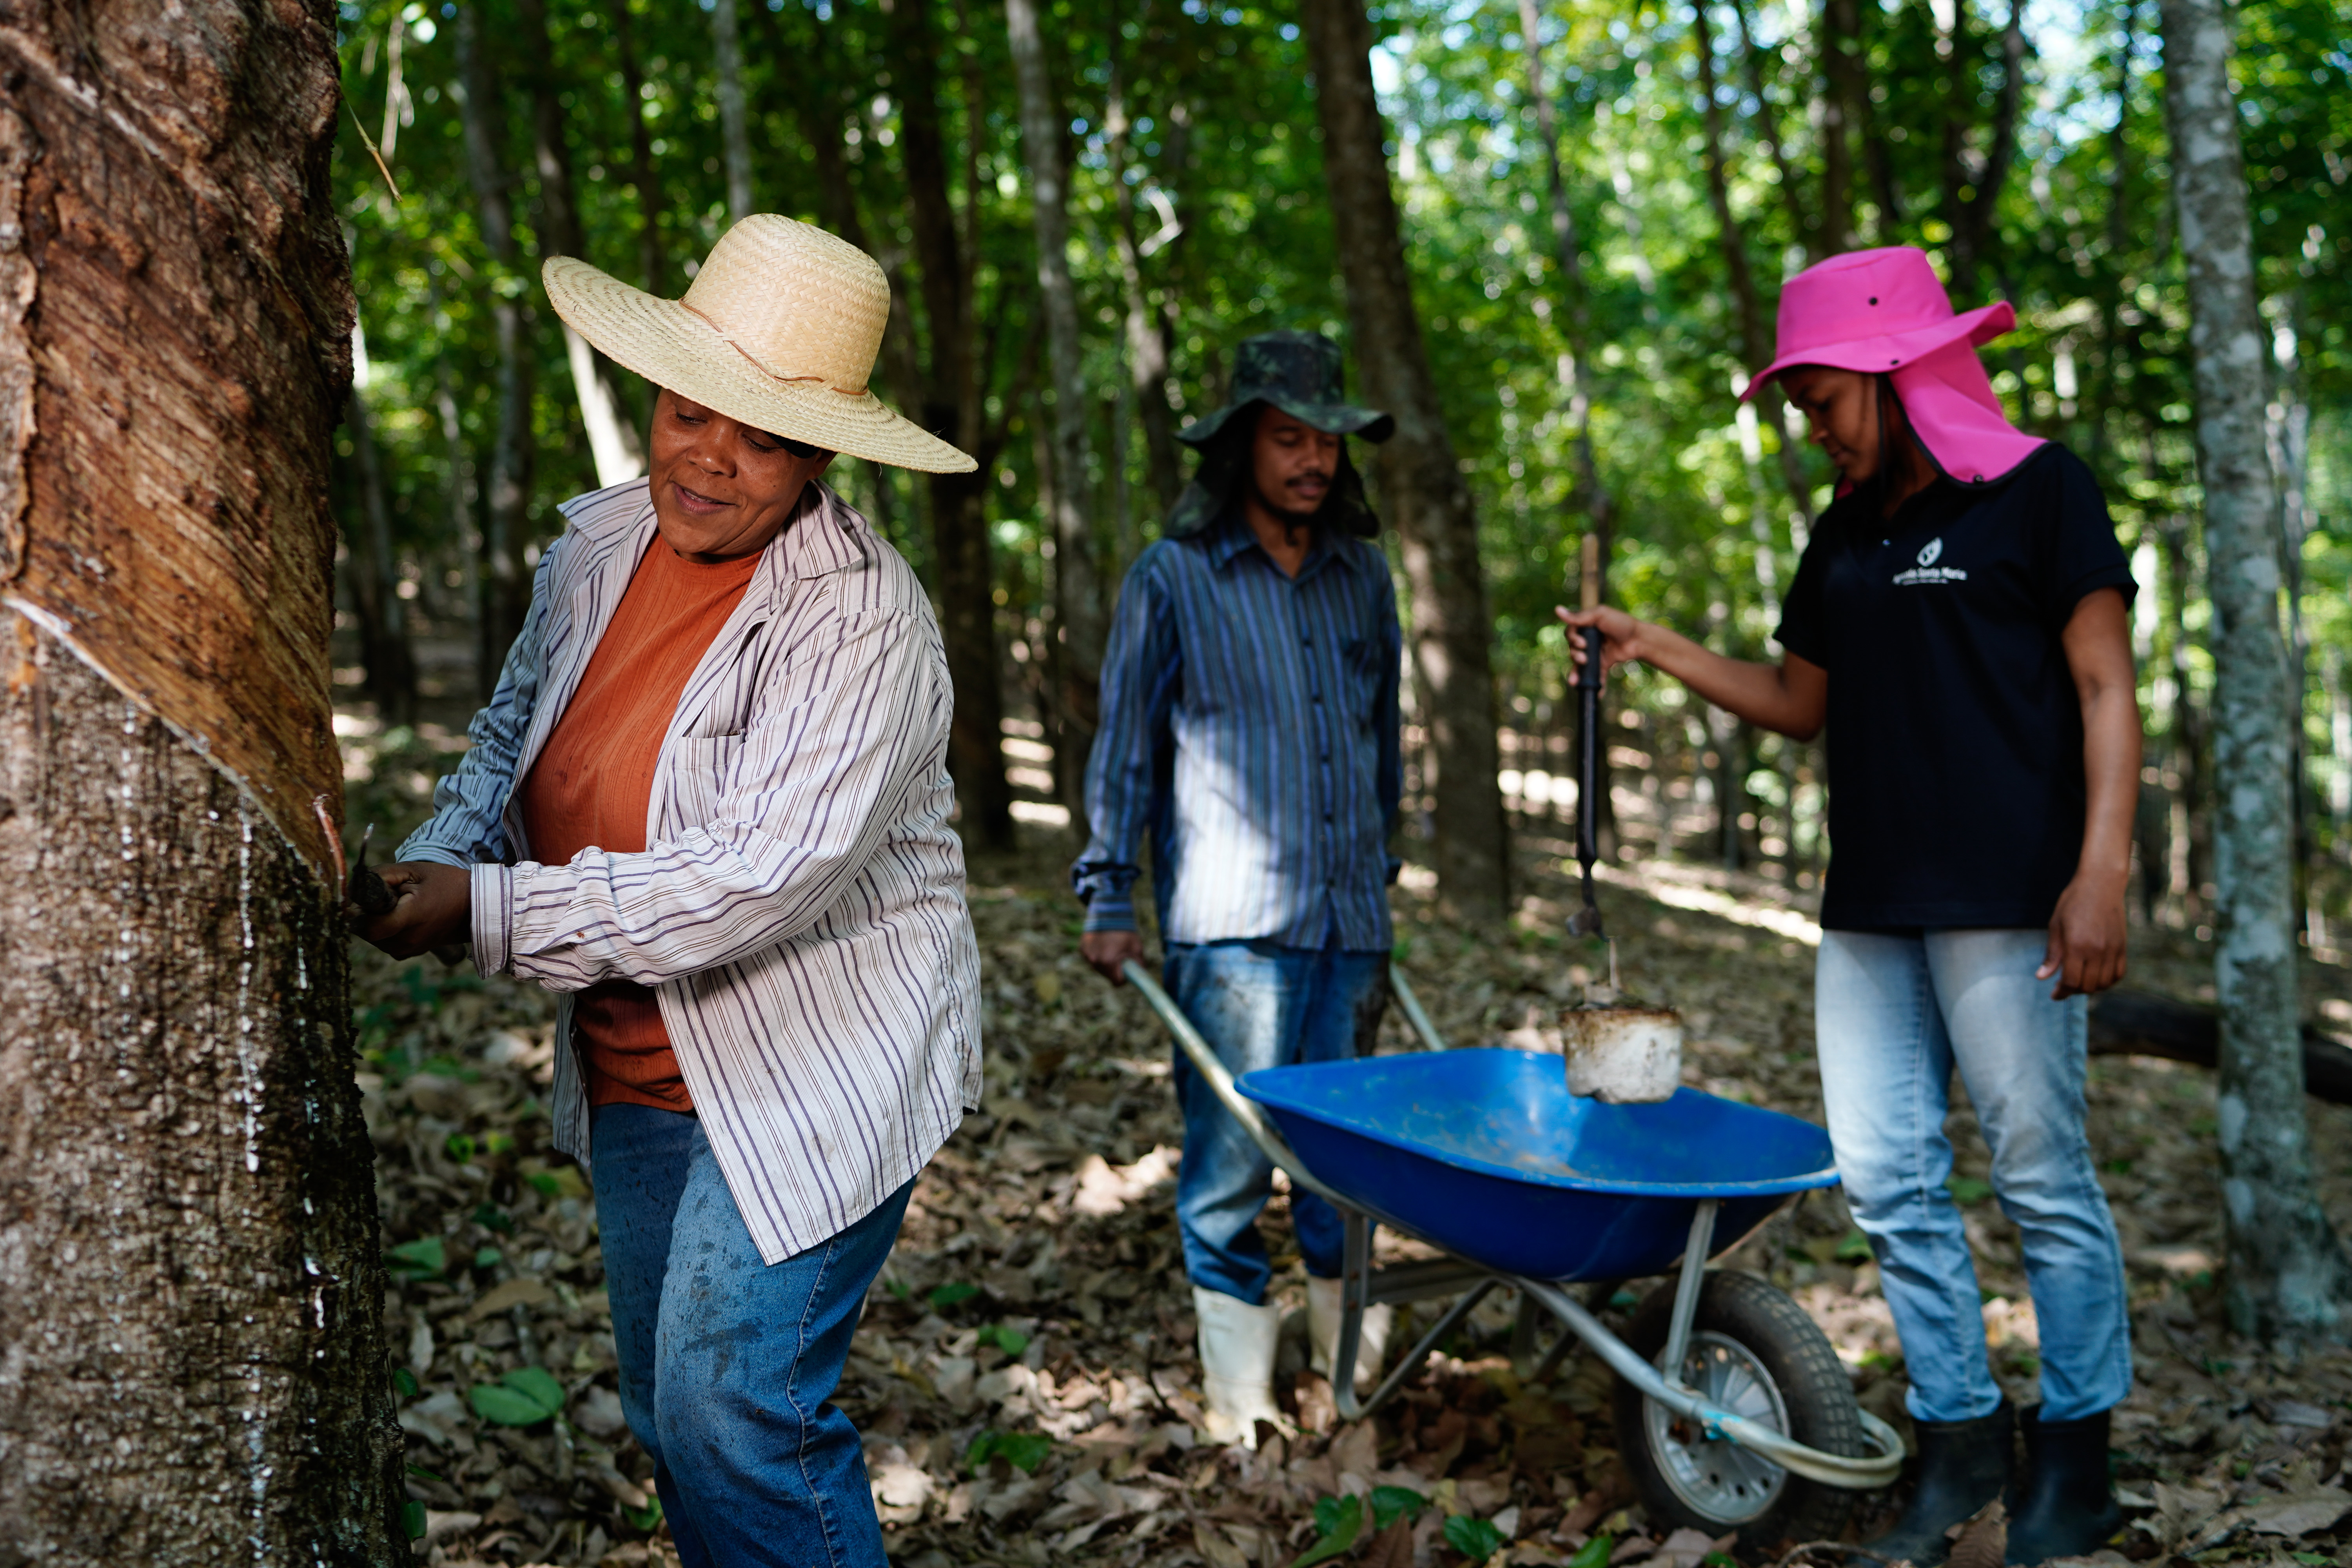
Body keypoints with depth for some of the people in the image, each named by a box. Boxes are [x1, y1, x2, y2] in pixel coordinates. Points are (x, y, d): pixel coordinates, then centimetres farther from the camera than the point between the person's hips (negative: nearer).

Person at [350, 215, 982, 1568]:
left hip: (806, 1080, -8)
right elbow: (512, 736, 16)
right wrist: (439, 859, -5)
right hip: (634, 1077, 8)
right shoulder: (596, 545, 2)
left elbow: (758, 879, -29)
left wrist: (486, 915, -26)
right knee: (673, 1409, 18)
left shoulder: (860, 618, -22)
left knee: (735, 1410, -8)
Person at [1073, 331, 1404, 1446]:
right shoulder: (1171, 580, 0)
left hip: (1348, 919, 4)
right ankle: (1238, 1399, 9)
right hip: (1231, 923, -4)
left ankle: (1356, 1366, 22)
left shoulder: (1362, 576, 12)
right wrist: (1108, 901, 4)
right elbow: (1124, 749, 5)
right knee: (1232, 1154, -3)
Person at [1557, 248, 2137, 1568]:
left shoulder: (2038, 492, -1)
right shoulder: (1847, 538, 18)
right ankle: (1963, 1441, 18)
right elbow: (1801, 702, 25)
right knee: (1890, 1182, 5)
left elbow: (2105, 689, -6)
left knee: (2044, 1179, 1)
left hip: (2002, 898, -6)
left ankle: (2077, 1461, 15)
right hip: (1870, 910, 7)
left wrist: (2102, 870, -16)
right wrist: (1655, 648, 14)